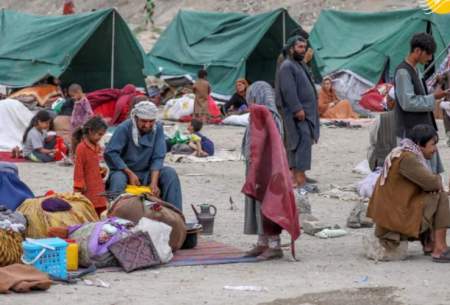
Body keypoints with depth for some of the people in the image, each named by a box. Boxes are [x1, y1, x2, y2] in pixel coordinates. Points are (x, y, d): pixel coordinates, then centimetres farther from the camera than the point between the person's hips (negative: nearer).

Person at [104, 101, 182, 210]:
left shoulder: (158, 128, -5)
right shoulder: (124, 128, -15)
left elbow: (158, 158, -7)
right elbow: (110, 153, -19)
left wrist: (154, 182, -20)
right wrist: (130, 174, -21)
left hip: (147, 173, 3)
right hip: (124, 170, -3)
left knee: (170, 174, -19)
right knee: (118, 179, -36)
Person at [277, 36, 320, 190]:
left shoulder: (300, 64, 21)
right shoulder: (287, 66, -11)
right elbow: (289, 90, -19)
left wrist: (312, 111, 19)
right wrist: (297, 109, -24)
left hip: (307, 111, 10)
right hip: (297, 113, -10)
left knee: (298, 143, 11)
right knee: (303, 141, -17)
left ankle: (297, 174, 14)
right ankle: (300, 177, -21)